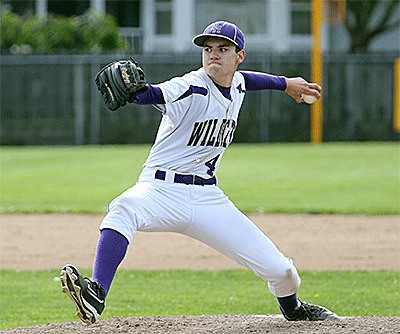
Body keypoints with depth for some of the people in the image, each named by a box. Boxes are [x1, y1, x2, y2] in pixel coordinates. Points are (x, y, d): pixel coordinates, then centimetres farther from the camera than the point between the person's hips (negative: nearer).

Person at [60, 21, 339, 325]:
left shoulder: (236, 84, 6)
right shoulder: (191, 88, -15)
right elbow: (155, 94, -36)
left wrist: (285, 84, 47)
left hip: (207, 197, 5)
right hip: (161, 189, -5)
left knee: (278, 269, 0)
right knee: (124, 208, -41)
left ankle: (293, 309, 35)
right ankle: (97, 294, -51)